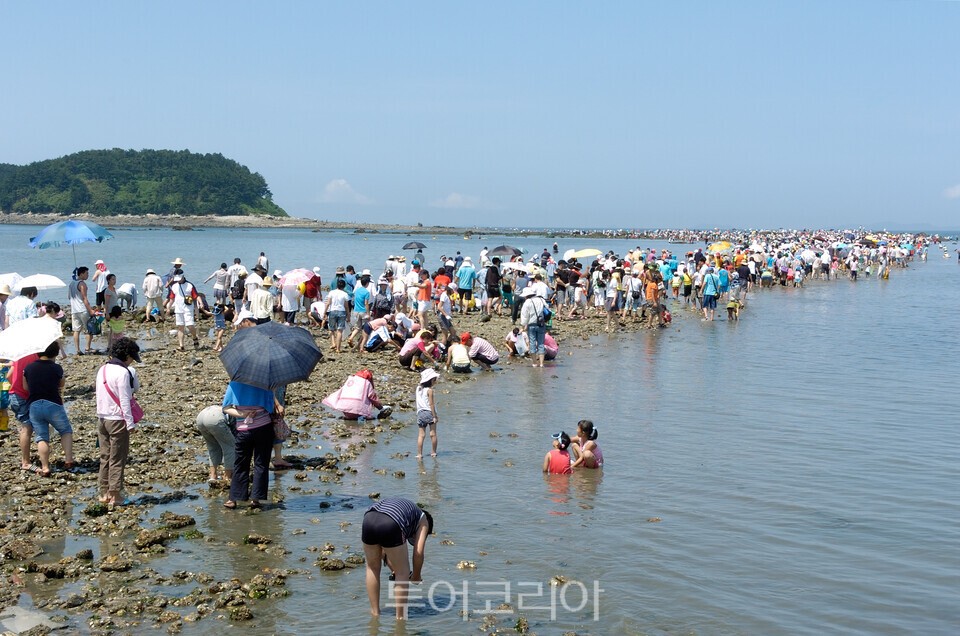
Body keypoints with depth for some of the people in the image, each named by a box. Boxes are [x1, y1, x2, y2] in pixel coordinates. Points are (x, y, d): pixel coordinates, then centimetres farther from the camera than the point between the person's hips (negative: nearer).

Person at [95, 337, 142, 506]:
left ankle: (104, 493, 20)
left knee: (105, 456, 15)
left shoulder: (103, 370, 10)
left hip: (103, 418, 8)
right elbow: (124, 400, -17)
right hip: (118, 420, -8)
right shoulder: (123, 372, -16)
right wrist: (130, 423, -14)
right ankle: (114, 496, 3)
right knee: (117, 459, 0)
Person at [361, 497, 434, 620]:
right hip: (390, 526, -5)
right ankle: (400, 617, 19)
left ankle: (375, 611, 35)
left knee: (373, 568, 28)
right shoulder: (423, 519, 27)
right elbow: (418, 552, 15)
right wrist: (416, 576, 30)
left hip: (368, 520, 6)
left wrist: (394, 570, 47)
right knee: (403, 572, 15)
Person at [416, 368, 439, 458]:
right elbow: (431, 404, -14)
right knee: (433, 434, 6)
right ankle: (433, 452, 12)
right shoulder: (429, 390, -13)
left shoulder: (418, 388, 5)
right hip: (429, 413, -5)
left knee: (421, 434, 5)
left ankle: (419, 454, 1)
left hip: (420, 413, 5)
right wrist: (435, 416, -11)